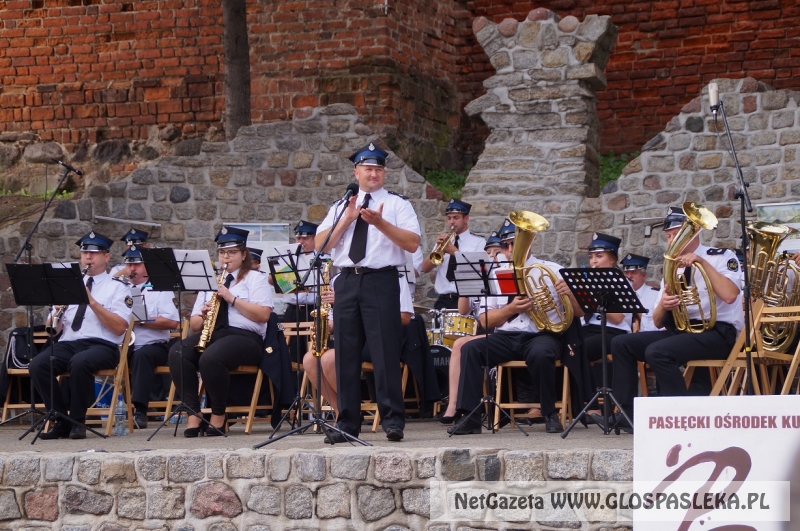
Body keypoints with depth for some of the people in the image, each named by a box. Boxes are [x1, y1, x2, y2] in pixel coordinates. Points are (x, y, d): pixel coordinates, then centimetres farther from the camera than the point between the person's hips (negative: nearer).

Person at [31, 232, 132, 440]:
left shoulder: (117, 287, 7)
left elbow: (119, 327, -8)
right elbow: (52, 329, 16)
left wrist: (92, 301, -14)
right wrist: (57, 311, -7)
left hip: (102, 345, -4)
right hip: (68, 343, 4)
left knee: (79, 362, -38)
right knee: (37, 365, -26)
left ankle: (78, 422, -20)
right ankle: (61, 420, -13)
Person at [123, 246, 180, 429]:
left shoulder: (159, 289, 7)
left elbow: (172, 322, -7)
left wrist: (141, 320, -13)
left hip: (154, 345, -3)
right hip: (124, 346, 3)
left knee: (141, 356, -37)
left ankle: (140, 411, -44)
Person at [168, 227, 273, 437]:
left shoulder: (255, 279, 11)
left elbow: (263, 315, -6)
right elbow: (194, 324, 21)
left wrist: (232, 299, -11)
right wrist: (203, 315, -2)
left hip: (243, 336, -5)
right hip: (211, 334, 5)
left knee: (211, 358, -37)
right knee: (177, 353, -27)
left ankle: (218, 415, -21)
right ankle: (193, 414, -27)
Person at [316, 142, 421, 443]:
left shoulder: (397, 204, 7)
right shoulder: (340, 208, 18)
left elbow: (413, 243, -6)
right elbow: (320, 244, 7)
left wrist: (380, 223, -16)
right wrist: (347, 220, -4)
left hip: (382, 282, -4)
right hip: (347, 281, 4)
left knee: (385, 353, -8)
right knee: (346, 355, 4)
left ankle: (393, 421, -4)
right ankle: (347, 424, 9)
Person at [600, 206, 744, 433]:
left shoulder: (720, 257, -2)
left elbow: (729, 295, -23)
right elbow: (658, 322, 12)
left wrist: (702, 262, -21)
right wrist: (663, 306, -12)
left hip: (718, 333, -8)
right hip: (682, 330, 8)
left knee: (657, 352, -30)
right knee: (622, 344, -2)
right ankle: (627, 414, -8)